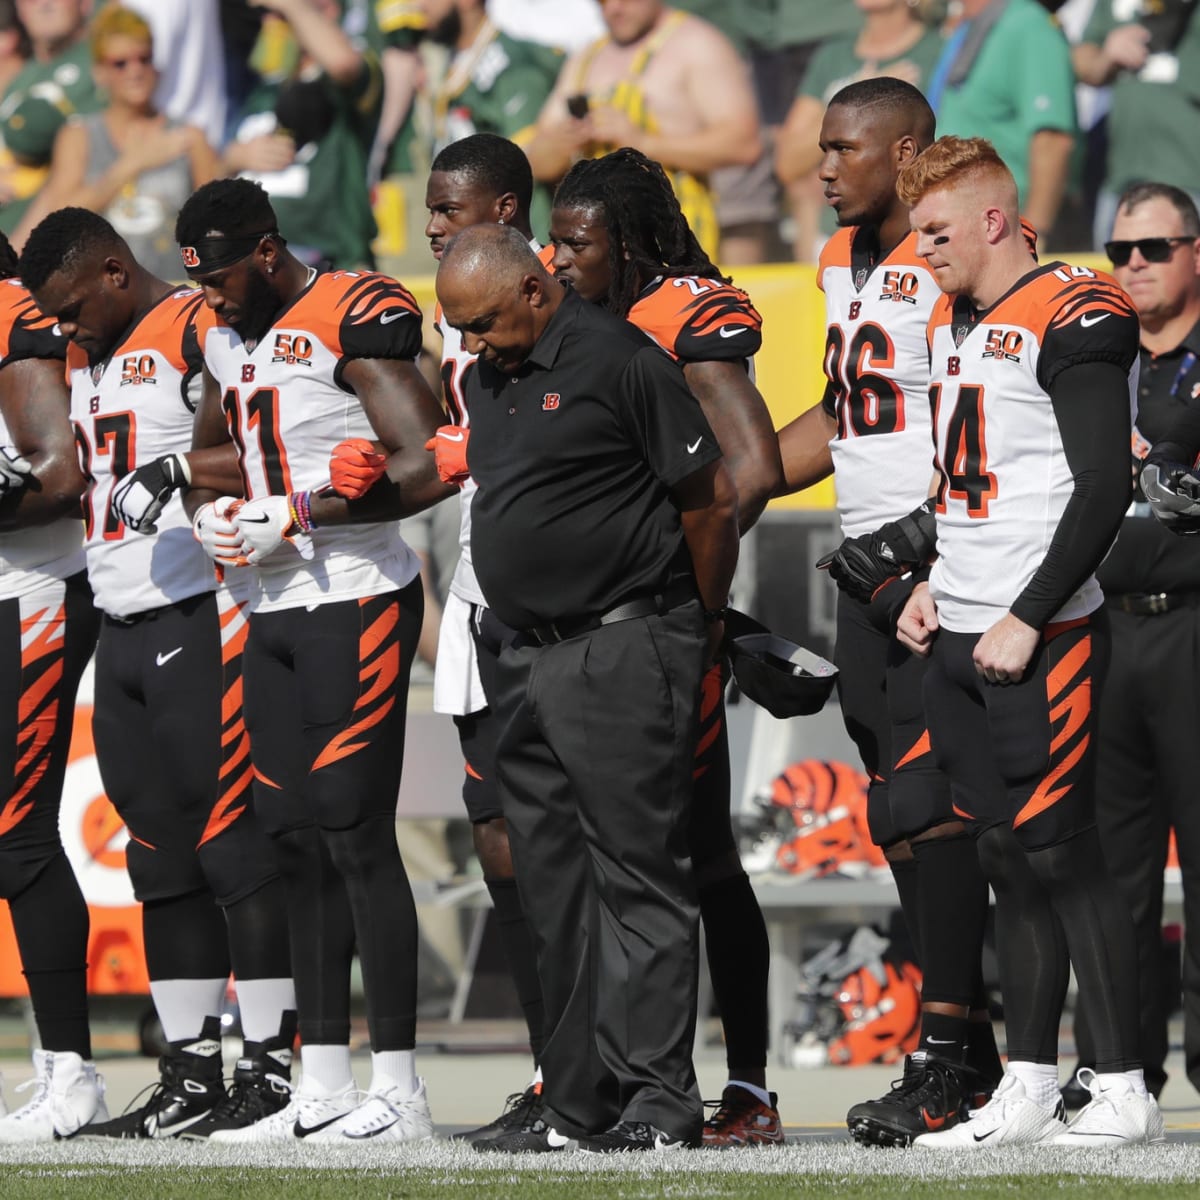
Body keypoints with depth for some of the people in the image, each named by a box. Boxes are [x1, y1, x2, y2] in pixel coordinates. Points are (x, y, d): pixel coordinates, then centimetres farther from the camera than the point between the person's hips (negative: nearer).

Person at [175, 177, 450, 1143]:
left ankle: (399, 1088, -8)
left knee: (355, 833, -10)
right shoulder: (227, 337, 14)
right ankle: (325, 1086, 11)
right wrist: (212, 514, 6)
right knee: (298, 842, 7)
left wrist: (295, 514, -16)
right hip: (272, 609, 8)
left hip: (355, 602, -8)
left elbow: (427, 469, -18)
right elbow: (207, 456, 29)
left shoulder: (353, 321, -12)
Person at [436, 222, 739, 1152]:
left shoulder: (619, 361, -10)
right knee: (555, 890, 8)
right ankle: (579, 1104, 11)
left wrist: (704, 622, 2)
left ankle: (659, 1101, -10)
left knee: (639, 876, -9)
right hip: (529, 659, 9)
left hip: (623, 651, -9)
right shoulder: (488, 379, 15)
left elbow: (712, 497, -8)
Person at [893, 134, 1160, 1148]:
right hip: (962, 639, 8)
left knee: (1059, 852, -8)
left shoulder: (1070, 320, -11)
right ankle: (1028, 1091, 12)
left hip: (1044, 638, -8)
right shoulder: (955, 324, 16)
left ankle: (1125, 1092, -3)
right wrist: (936, 585, 14)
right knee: (1006, 857, 9)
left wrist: (1026, 620, -17)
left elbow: (1103, 491, -16)